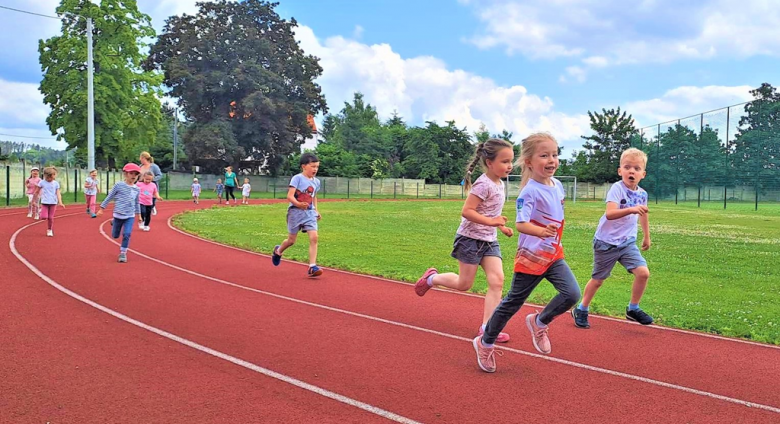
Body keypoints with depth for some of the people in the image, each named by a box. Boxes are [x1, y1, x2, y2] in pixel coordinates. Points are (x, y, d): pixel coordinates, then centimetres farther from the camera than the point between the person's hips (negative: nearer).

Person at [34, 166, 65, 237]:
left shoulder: (56, 183, 0)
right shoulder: (42, 182, -2)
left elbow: (58, 193, -5)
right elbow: (37, 191, 9)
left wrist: (60, 202, -18)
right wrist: (34, 200, 14)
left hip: (53, 202, 0)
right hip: (44, 202, 0)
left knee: (51, 217, 2)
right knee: (44, 217, -13)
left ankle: (49, 230, 21)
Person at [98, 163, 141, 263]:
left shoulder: (137, 189, 3)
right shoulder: (119, 185, -8)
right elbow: (109, 197, 0)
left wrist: (138, 214, 19)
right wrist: (101, 209, 1)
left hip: (130, 216, 1)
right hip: (118, 215, -1)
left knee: (127, 234, -14)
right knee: (115, 236, 13)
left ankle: (123, 253, 1)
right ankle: (114, 224, 47)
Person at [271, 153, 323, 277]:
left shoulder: (316, 182, 7)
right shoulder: (297, 178, -12)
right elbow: (290, 196, -19)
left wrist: (316, 210, 16)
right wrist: (299, 204, -37)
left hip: (310, 213, 4)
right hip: (296, 212, -4)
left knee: (314, 237, -14)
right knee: (291, 240, 8)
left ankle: (312, 267, -13)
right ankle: (278, 251, 42)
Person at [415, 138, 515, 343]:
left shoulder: (500, 184, 8)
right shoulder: (483, 185, -20)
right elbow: (466, 211, -24)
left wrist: (501, 227, 14)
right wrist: (491, 222, -30)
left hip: (489, 241, 8)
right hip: (471, 239, -8)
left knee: (497, 281, -7)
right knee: (464, 284, 4)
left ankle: (487, 327, -3)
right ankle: (431, 278, 31)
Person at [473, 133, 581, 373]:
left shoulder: (557, 185, 5)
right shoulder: (530, 190, -19)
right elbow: (520, 224, -29)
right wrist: (541, 231, -46)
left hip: (554, 254, 7)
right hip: (531, 256, -7)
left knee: (572, 294, -10)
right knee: (513, 302, 4)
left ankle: (539, 322, 17)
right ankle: (485, 343, 23)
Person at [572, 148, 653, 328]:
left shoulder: (642, 194, 0)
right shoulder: (617, 188, -19)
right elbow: (610, 214, -35)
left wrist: (647, 237, 30)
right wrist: (631, 209, -50)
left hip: (628, 242, 5)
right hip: (606, 242, -5)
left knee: (643, 273, -12)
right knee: (598, 279, 8)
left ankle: (633, 309, 11)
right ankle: (581, 310, 30)